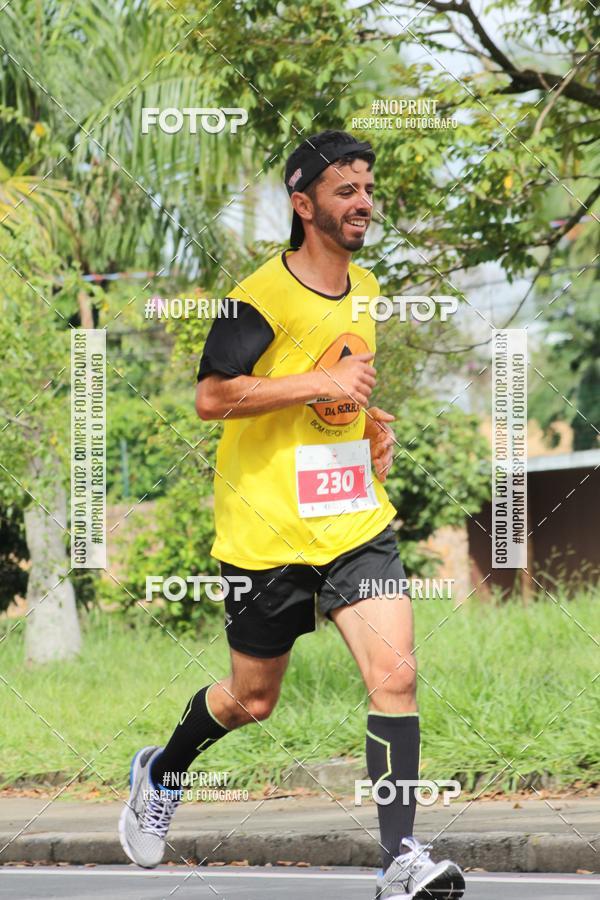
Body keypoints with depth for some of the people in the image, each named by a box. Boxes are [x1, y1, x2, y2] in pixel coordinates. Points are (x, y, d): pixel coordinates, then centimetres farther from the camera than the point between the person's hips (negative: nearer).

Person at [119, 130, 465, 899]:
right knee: (252, 700, 11)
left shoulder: (366, 289, 10)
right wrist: (322, 384, -24)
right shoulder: (265, 296, -14)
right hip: (266, 528, -5)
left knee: (395, 674, -14)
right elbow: (211, 397, -21)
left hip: (354, 517, 5)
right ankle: (161, 772, 42)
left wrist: (369, 421, 10)